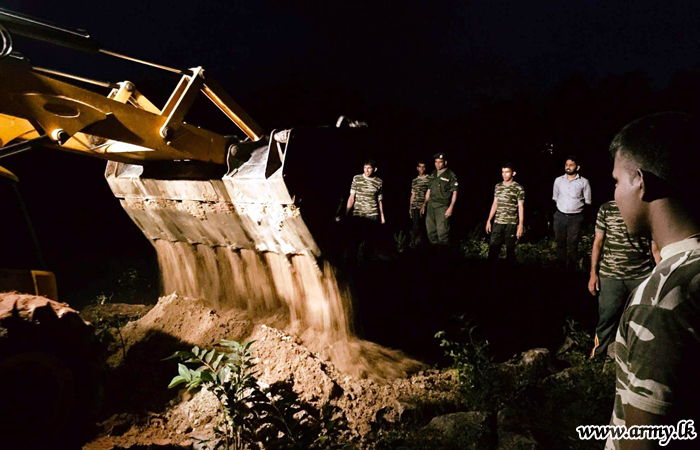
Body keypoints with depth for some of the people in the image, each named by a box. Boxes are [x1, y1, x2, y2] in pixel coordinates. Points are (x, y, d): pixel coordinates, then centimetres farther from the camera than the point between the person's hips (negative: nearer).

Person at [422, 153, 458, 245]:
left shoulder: (450, 175, -4)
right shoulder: (433, 174, 14)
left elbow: (454, 193, -6)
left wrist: (451, 208, -14)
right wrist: (424, 204, 19)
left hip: (442, 206, -6)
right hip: (430, 205, 6)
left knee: (442, 231, -11)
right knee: (430, 230, 9)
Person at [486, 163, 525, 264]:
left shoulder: (519, 188, -3)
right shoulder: (498, 186, 10)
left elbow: (520, 207, -3)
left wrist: (521, 225, -8)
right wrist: (489, 220, 13)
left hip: (511, 223, -4)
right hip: (498, 222, 4)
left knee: (510, 249, 4)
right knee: (493, 247, 2)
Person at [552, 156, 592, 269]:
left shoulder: (584, 182, -2)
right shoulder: (558, 180, 6)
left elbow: (587, 201, 4)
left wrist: (576, 206, 5)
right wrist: (562, 206, 13)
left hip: (575, 217, -2)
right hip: (560, 216, 3)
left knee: (573, 244, 0)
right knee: (560, 243, 8)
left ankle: (571, 268, 9)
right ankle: (561, 267, 18)